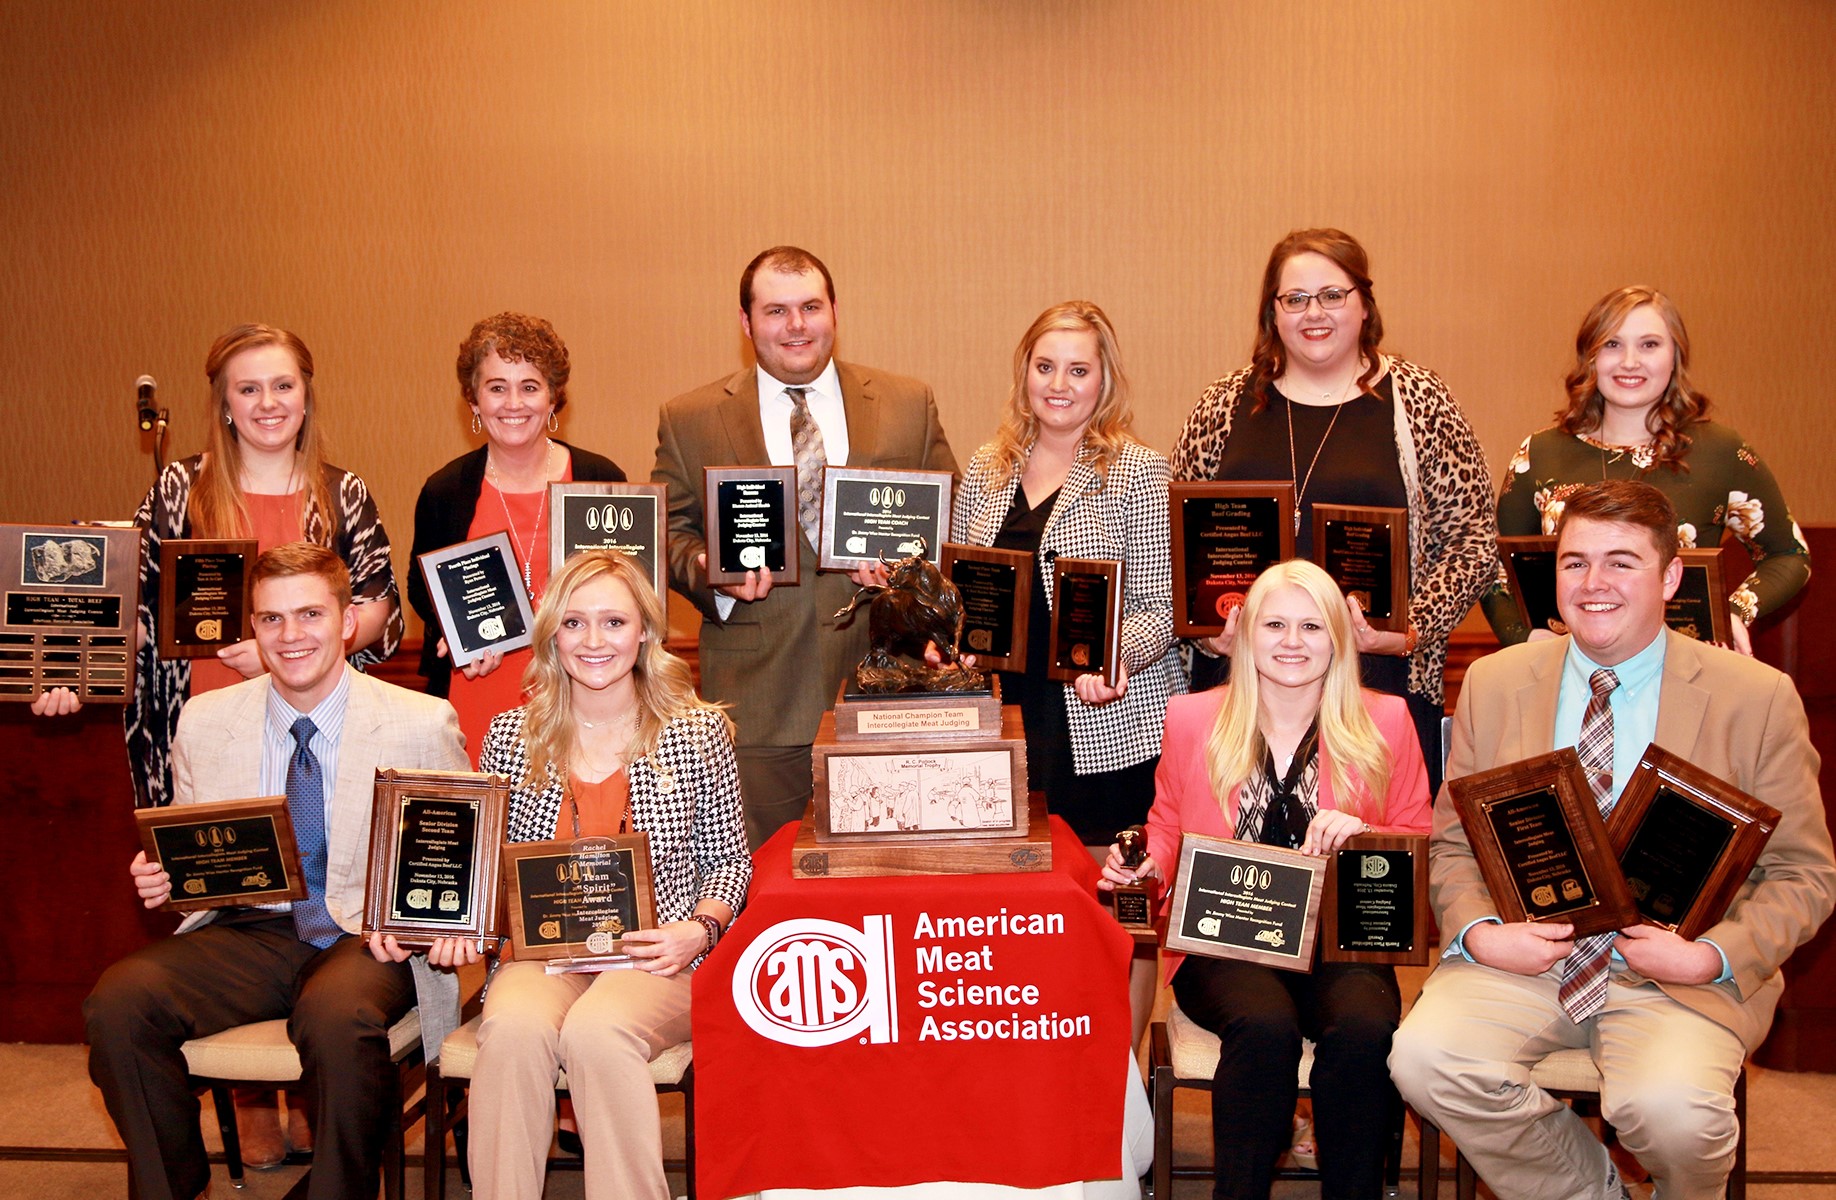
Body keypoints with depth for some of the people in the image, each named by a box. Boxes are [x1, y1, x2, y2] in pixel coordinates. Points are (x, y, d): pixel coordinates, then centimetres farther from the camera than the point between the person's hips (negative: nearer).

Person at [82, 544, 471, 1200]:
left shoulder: (423, 723, -1)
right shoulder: (204, 721, 9)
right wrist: (159, 878, -5)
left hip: (366, 941, -3)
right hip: (247, 935, 4)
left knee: (337, 1017, -36)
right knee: (117, 1001, -24)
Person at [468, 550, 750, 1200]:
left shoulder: (698, 732, 2)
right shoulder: (510, 736, 7)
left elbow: (729, 859, 8)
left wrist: (700, 928, -9)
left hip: (655, 956, -2)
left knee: (596, 1030, -33)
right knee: (514, 1027, -31)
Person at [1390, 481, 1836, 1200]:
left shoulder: (1758, 699, 0)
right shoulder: (1495, 683, 6)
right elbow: (1454, 843, 10)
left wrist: (1713, 957, -14)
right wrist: (1479, 933, -11)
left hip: (1677, 974, -2)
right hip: (1523, 951, 2)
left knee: (1672, 1108, -31)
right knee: (1424, 1058, -25)